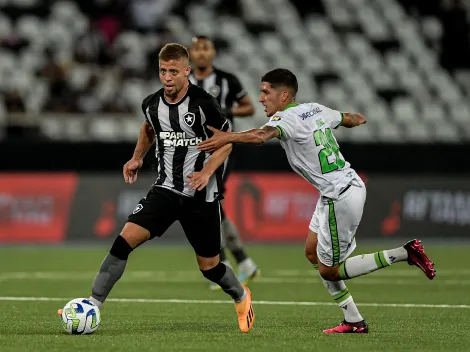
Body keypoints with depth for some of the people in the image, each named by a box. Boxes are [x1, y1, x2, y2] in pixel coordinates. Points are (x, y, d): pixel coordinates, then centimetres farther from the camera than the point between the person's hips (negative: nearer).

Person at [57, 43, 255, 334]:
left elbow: (227, 141, -5)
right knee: (126, 238, -17)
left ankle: (241, 298, 39)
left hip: (201, 196, -3)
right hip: (166, 189, 3)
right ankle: (93, 305, -14)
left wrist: (207, 172, -19)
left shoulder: (203, 103, -15)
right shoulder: (152, 104, -1)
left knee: (209, 266, 6)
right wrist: (137, 157, 11)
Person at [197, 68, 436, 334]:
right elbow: (349, 118, 27)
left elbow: (261, 135, -39)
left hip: (341, 198, -9)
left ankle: (405, 254, 2)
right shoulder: (316, 110, 9)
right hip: (350, 183, 9)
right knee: (313, 253, 18)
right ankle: (354, 322, 20)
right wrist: (358, 119, 49)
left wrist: (227, 137, -35)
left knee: (328, 270, 5)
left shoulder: (287, 118, -16)